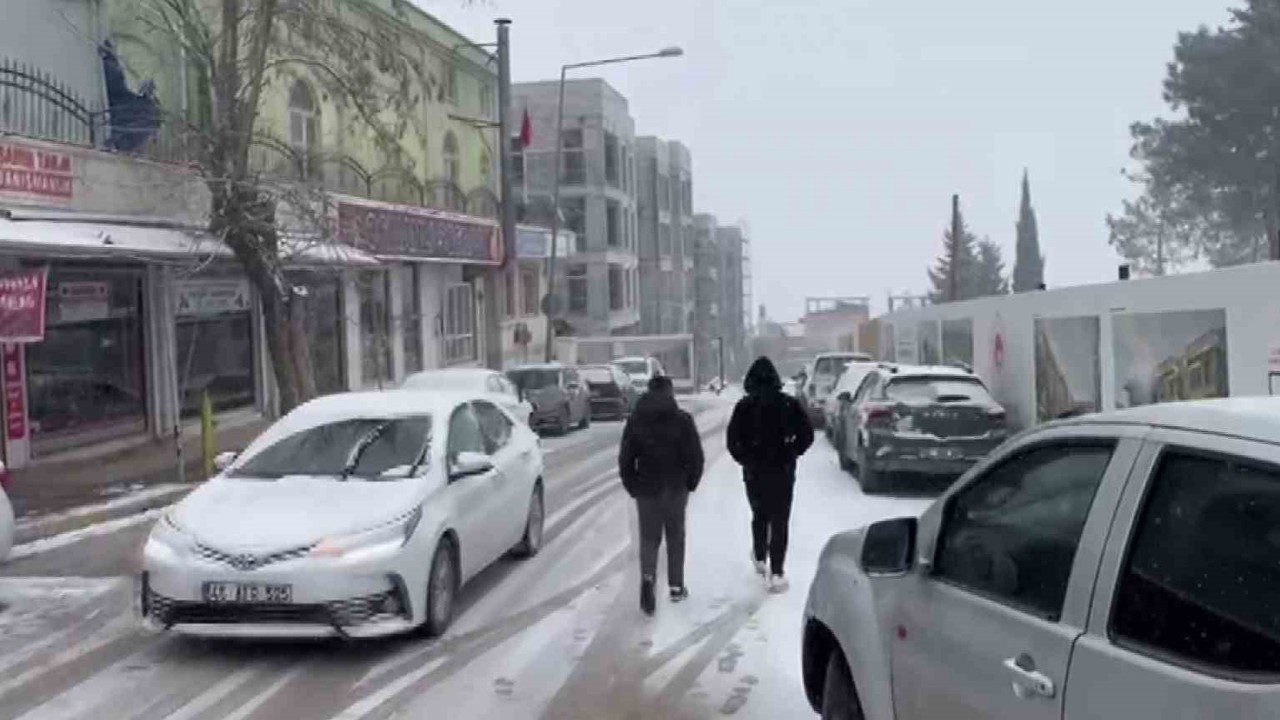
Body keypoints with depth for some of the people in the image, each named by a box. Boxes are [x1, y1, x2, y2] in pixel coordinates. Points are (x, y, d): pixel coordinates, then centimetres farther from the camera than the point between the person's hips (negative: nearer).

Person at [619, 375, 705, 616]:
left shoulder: (635, 421, -1)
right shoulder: (682, 420, -7)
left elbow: (625, 459, -1)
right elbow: (695, 457, -8)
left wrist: (632, 486, 9)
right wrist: (690, 482, 6)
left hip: (646, 488, 1)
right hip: (676, 488, -1)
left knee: (649, 537, 8)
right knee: (675, 537, 14)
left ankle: (647, 577, -17)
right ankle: (676, 587, 18)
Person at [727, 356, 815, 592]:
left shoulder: (744, 406, -7)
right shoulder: (789, 404, -4)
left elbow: (733, 440, -11)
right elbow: (806, 435, -4)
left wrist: (745, 459, 4)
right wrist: (791, 454, 9)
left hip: (754, 471, 1)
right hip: (783, 471, -1)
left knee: (759, 515, 23)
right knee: (780, 521, 3)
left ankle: (759, 559, 35)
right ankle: (776, 573, -4)